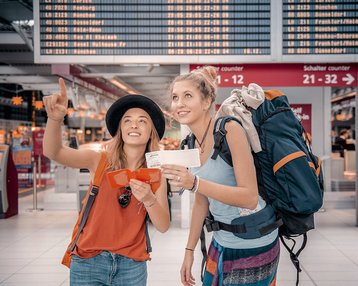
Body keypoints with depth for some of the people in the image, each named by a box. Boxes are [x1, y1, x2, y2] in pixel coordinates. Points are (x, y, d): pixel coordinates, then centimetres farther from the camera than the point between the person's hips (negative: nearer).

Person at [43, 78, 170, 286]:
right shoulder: (100, 161, -5)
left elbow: (163, 226, -3)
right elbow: (53, 152, -19)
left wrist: (149, 199, -22)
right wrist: (55, 119, -38)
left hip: (131, 266, 2)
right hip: (89, 261, -1)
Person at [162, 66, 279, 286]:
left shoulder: (229, 130, -19)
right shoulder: (194, 144, 4)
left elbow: (250, 198, -24)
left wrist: (194, 183, -33)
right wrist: (190, 250, 13)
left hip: (253, 247, -7)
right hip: (221, 245, 7)